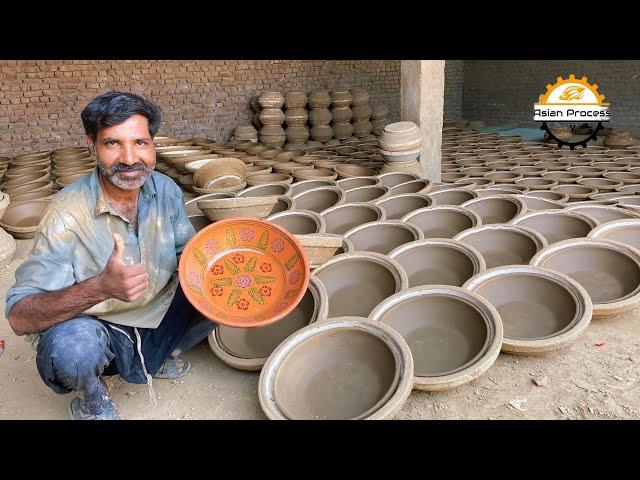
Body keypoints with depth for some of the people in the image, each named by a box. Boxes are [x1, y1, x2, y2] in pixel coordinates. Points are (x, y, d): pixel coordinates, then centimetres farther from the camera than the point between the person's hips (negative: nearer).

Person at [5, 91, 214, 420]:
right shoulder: (67, 213, -23)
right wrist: (100, 287, -44)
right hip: (98, 331, -4)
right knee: (71, 345, -36)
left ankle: (162, 357, 15)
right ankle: (92, 400, 3)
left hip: (158, 319, 5)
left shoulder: (166, 190, -8)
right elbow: (19, 317, -26)